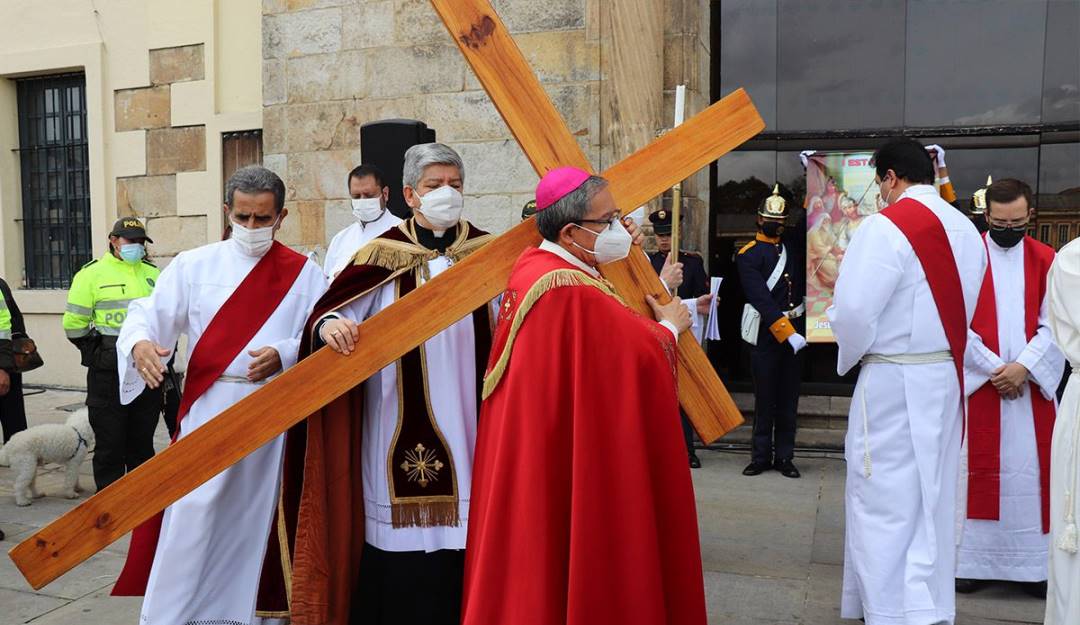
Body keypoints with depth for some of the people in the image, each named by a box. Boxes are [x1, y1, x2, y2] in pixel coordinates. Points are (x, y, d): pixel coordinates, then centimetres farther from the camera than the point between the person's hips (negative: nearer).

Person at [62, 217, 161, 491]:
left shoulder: (153, 274, 11)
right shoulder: (92, 274, -3)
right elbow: (74, 324, -3)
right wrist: (98, 352, 1)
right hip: (108, 374, -4)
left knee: (142, 442, 14)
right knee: (110, 443, 3)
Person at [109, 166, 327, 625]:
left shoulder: (304, 273, 5)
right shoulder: (194, 265, 5)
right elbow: (150, 312, -1)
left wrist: (283, 354, -18)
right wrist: (140, 343, -23)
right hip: (208, 410, 0)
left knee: (257, 515, 8)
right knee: (193, 514, -2)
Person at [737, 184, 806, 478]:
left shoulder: (792, 246, 10)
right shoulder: (748, 255, -6)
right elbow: (762, 300, -15)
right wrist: (787, 333, -21)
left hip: (795, 330, 4)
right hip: (766, 333, -4)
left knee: (789, 398, 9)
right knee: (765, 398, 4)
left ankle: (784, 457, 17)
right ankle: (761, 456, 14)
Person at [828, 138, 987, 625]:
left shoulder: (886, 226, -17)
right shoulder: (967, 230, 8)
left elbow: (853, 311, -21)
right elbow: (962, 307, 11)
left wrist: (850, 357, -3)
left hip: (894, 382, -8)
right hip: (946, 377, 8)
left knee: (883, 499, 2)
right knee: (930, 496, 17)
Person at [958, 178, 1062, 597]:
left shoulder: (1047, 261, 7)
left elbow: (1053, 326, 1)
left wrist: (1023, 366, -13)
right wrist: (994, 368, -11)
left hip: (1032, 383, 2)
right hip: (979, 383, -2)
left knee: (1032, 471, 4)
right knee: (978, 470, 2)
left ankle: (1034, 564, 12)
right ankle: (974, 560, 8)